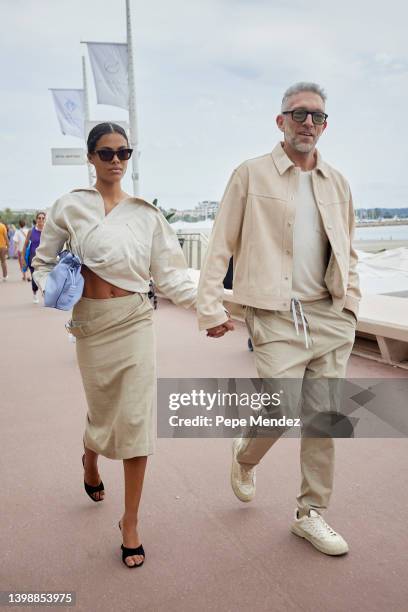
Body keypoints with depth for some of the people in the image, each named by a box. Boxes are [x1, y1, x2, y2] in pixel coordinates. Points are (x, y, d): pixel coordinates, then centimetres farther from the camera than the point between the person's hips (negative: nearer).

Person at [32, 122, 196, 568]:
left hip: (134, 319, 0)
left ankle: (130, 523, 15)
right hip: (90, 321, 0)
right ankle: (89, 459, 51)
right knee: (103, 412, 11)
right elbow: (43, 262, 9)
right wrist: (53, 289, -12)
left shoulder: (145, 213, 4)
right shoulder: (70, 207, 1)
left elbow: (169, 274, 2)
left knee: (136, 419, -2)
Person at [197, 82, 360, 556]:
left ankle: (311, 515, 23)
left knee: (323, 414, 6)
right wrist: (210, 308, -7)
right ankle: (244, 456, 26)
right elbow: (220, 246, -1)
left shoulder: (337, 183, 15)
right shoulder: (251, 175, 1)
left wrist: (350, 302, 12)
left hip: (329, 314, 5)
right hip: (276, 314, -5)